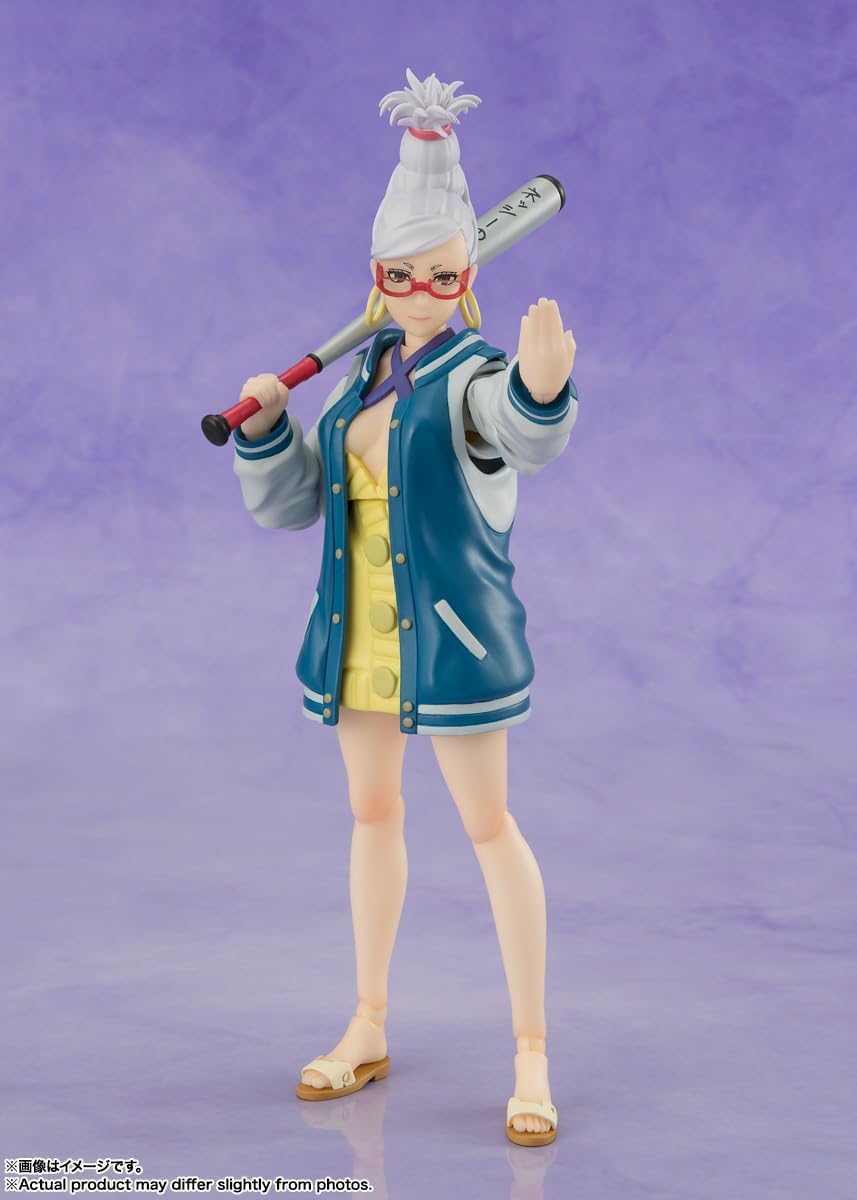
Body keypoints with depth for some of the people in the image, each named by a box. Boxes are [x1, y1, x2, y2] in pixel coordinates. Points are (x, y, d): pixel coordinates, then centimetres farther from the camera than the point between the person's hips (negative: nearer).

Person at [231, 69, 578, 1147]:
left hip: (451, 628, -7)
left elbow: (527, 437, -37)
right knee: (372, 813, 16)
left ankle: (531, 1054, 7)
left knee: (488, 825, -2)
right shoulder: (357, 377, 9)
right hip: (360, 628, 7)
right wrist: (264, 424, -9)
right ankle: (368, 1028, 30)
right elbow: (288, 502, 10)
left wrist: (543, 387, -60)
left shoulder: (475, 375, -12)